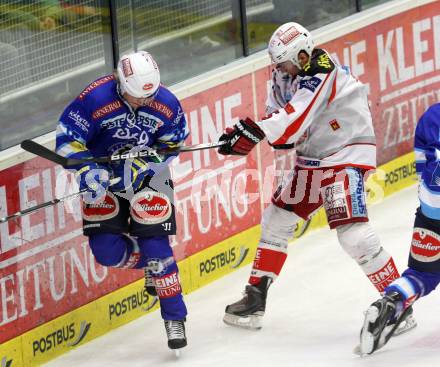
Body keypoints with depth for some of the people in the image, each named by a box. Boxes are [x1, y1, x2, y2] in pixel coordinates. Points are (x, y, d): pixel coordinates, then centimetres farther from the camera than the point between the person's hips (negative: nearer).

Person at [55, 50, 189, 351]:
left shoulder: (167, 104, -18)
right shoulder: (94, 99, -27)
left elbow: (171, 145, -6)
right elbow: (68, 137, -21)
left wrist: (137, 167, -21)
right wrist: (87, 171, -36)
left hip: (147, 176, 0)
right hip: (104, 174, 0)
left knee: (154, 242, -12)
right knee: (106, 249, -8)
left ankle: (175, 318, -2)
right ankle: (152, 264, 24)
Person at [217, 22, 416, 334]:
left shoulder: (321, 70, -23)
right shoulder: (283, 73, 2)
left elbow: (297, 114, -33)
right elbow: (278, 112, 11)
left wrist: (253, 131, -38)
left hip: (347, 152, -9)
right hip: (312, 158, 9)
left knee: (352, 232, -22)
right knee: (276, 220, 12)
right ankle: (255, 298, 23)